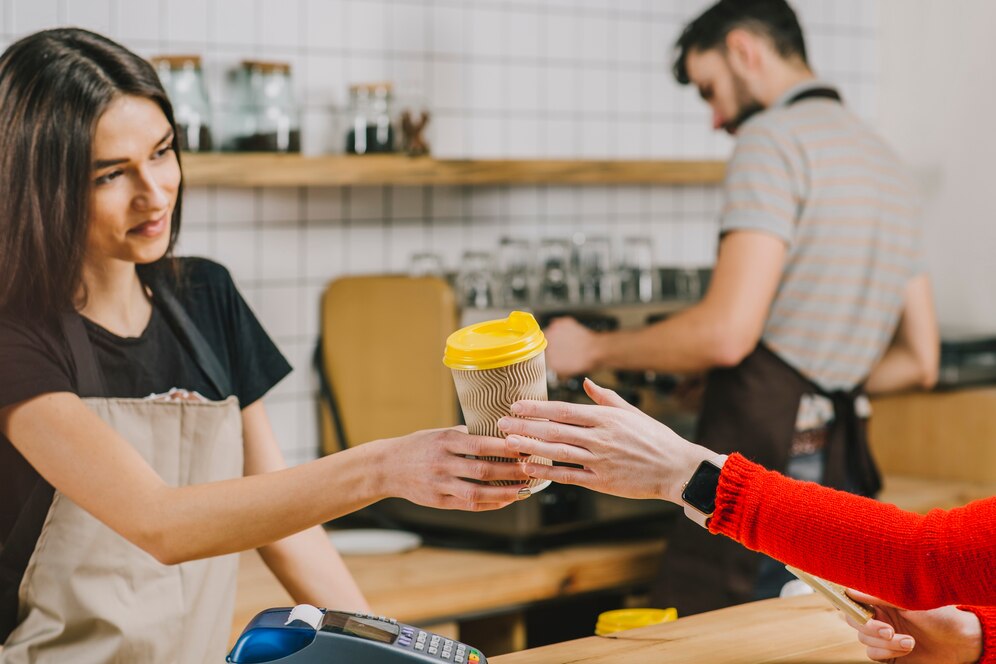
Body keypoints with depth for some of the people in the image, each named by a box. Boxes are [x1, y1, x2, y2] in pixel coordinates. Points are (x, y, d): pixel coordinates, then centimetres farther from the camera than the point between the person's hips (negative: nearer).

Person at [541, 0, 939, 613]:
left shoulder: (773, 138, -8)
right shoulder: (886, 162, 19)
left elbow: (727, 333, -19)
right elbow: (919, 361, 21)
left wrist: (595, 350, -5)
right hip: (845, 477, 9)